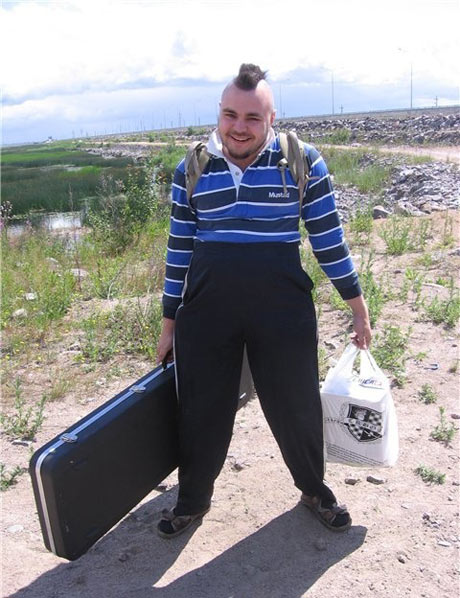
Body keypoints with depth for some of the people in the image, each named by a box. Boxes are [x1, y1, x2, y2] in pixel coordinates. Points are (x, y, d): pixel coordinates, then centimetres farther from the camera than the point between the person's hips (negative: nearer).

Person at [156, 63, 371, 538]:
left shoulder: (302, 162, -2)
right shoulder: (191, 171, 3)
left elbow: (328, 238, 3)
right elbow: (179, 249, 8)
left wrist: (358, 306, 6)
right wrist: (169, 322, 12)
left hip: (283, 310, -1)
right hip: (205, 312, 2)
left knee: (296, 407, 13)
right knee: (202, 411, 12)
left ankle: (314, 490, 41)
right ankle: (192, 499, 38)